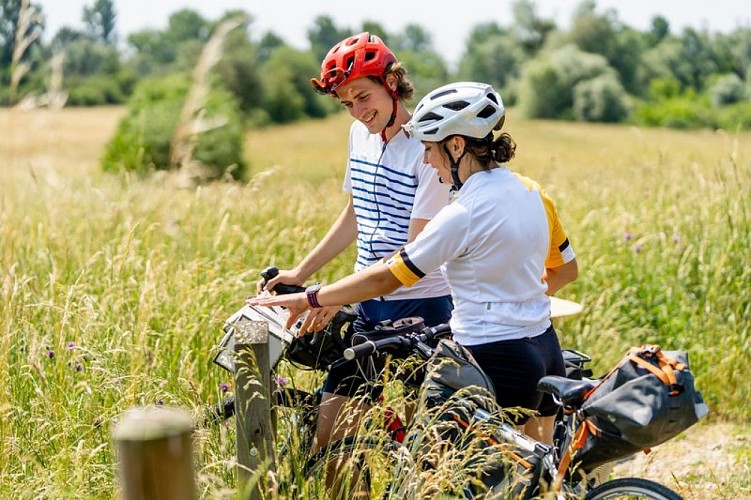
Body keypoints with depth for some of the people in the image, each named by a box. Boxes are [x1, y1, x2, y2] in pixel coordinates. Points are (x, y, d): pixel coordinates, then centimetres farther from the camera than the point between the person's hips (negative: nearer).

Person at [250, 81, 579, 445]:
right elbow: (566, 268, 16)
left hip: (496, 365, -8)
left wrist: (307, 300, -9)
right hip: (545, 352, 8)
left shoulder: (464, 215, -20)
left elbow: (385, 278, -16)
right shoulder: (531, 192, 4)